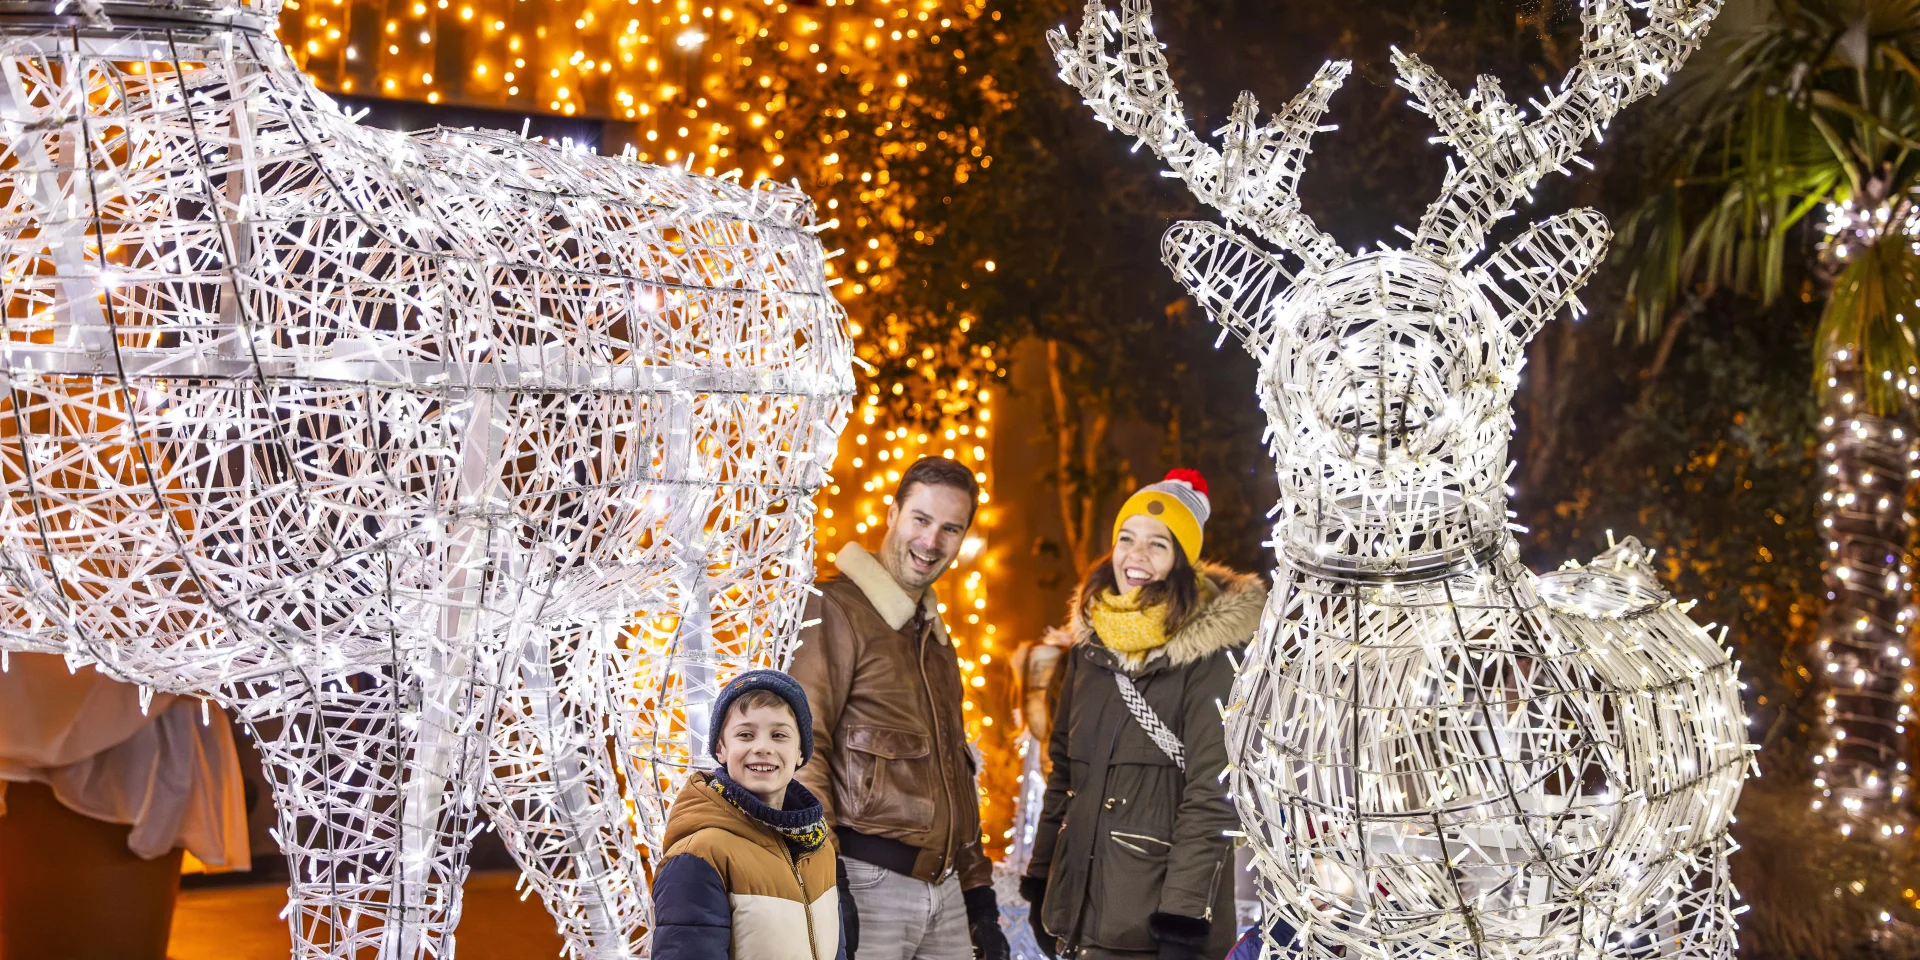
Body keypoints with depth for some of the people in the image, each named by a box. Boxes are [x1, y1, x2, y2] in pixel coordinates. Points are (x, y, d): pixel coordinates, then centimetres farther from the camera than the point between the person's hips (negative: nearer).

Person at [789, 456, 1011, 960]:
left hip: (944, 893, 8)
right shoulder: (836, 610, -6)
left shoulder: (935, 635, 20)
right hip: (865, 882, -8)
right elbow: (801, 745, -15)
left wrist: (978, 892, 20)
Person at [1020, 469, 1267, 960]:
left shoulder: (1210, 655, -10)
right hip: (1084, 899, 6)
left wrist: (1183, 919, -18)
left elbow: (1212, 794, -14)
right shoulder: (1091, 645, 9)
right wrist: (1040, 881, 14)